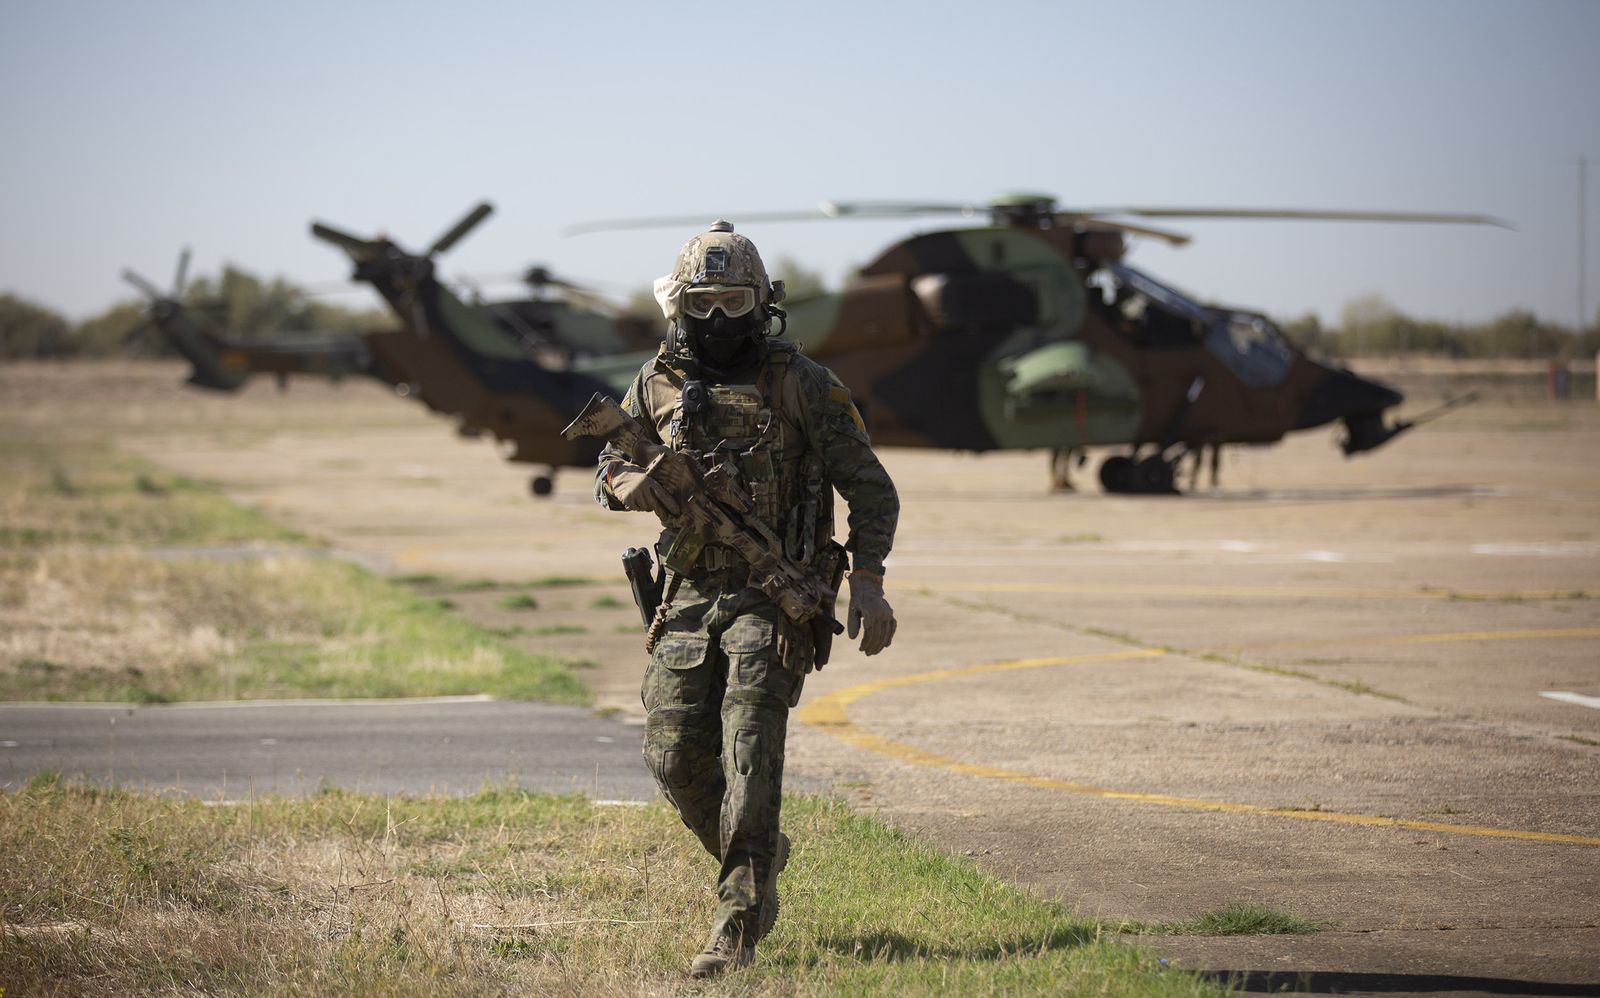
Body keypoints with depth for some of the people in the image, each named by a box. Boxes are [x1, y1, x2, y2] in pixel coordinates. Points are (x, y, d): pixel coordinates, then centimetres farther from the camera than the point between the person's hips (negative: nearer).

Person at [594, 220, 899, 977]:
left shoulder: (803, 386, -3)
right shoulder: (658, 384, 8)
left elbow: (871, 490, 0)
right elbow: (606, 473, 17)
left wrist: (868, 586, -11)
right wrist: (631, 484, -8)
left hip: (773, 601, -4)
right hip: (688, 600, 4)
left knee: (749, 752, -17)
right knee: (676, 760, 1)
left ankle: (736, 929, -18)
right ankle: (762, 858, 29)